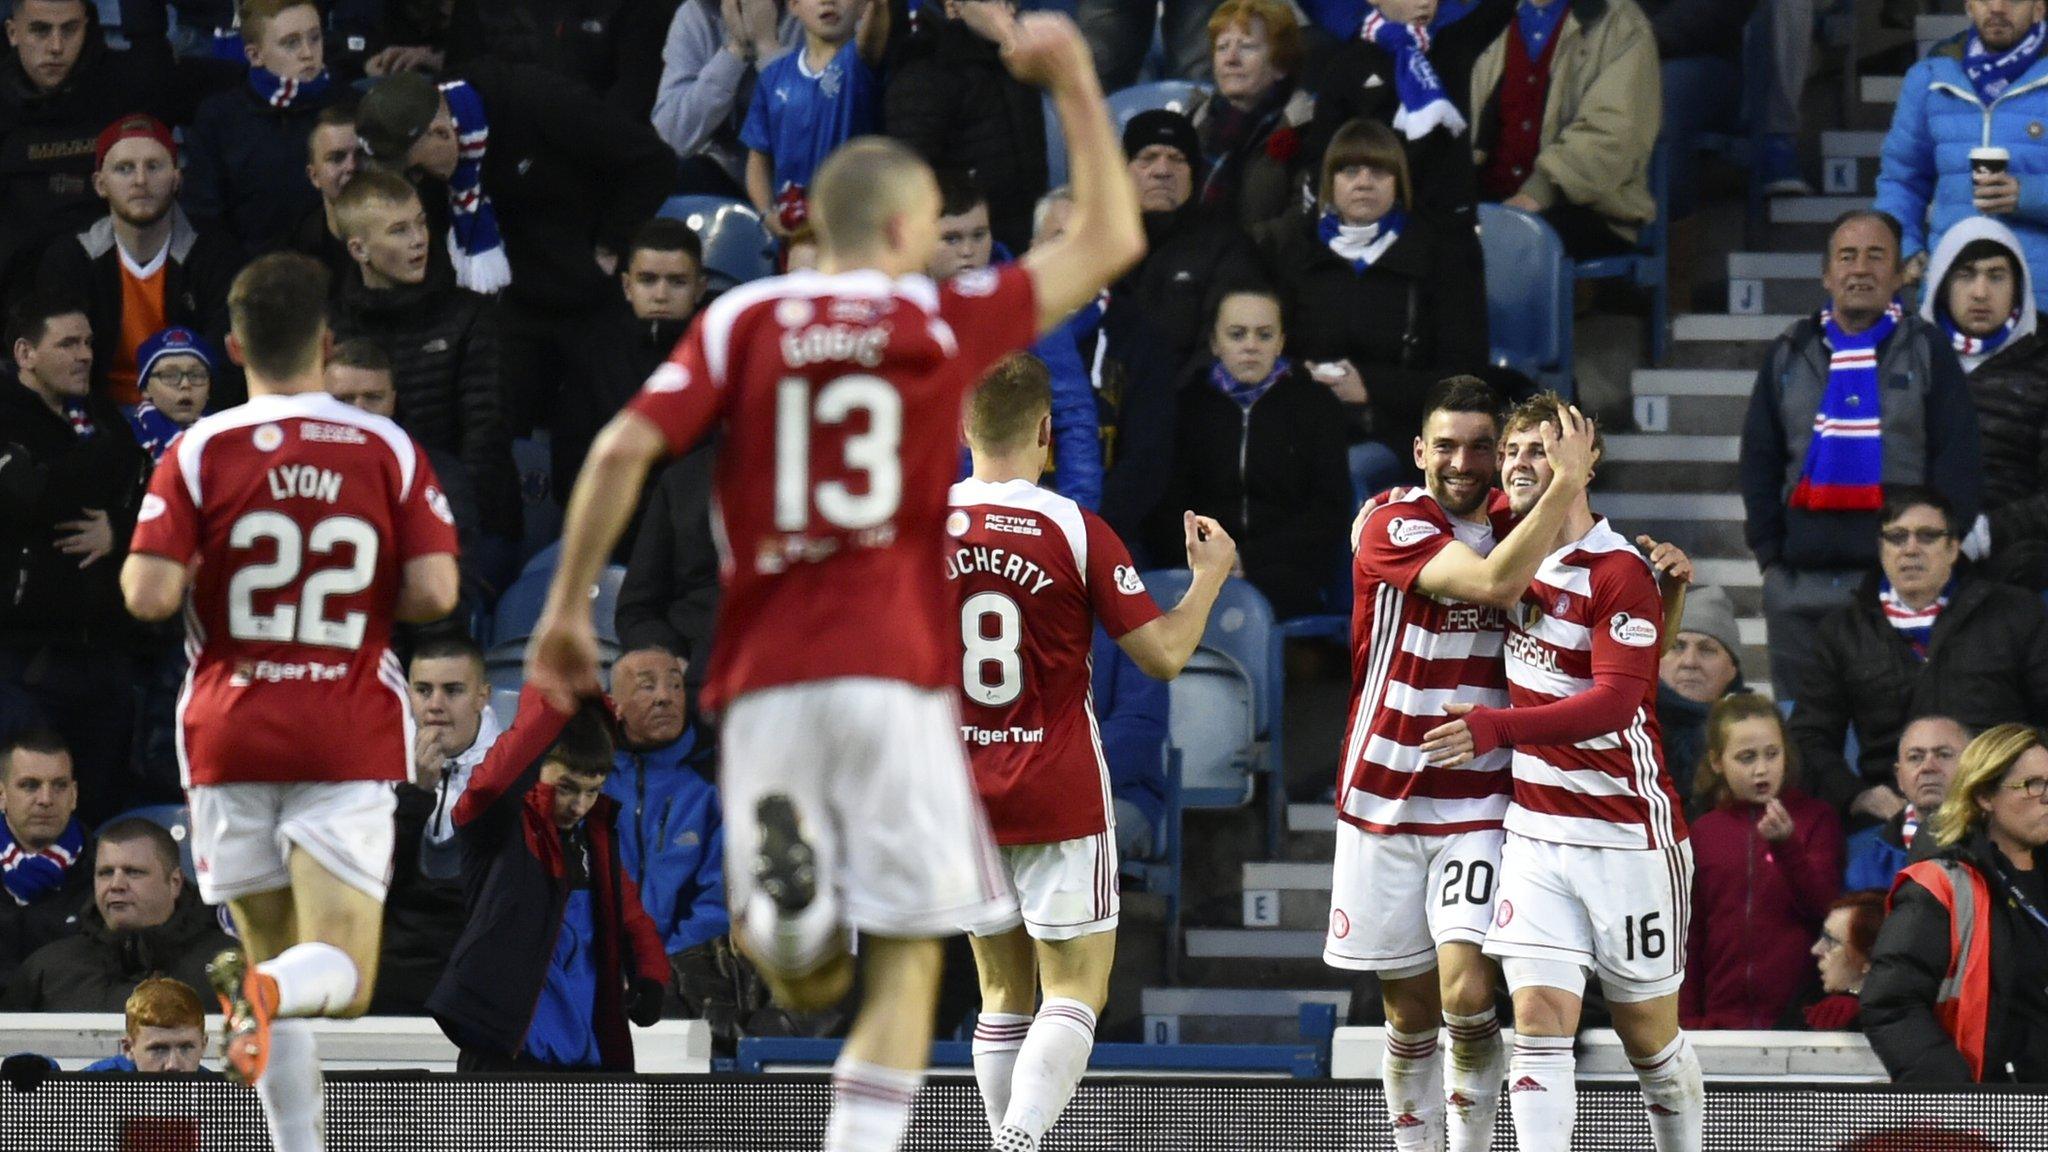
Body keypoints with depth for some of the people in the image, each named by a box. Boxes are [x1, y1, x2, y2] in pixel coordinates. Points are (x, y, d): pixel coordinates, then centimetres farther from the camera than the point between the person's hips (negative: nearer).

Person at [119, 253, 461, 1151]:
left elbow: (149, 595, -12)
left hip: (230, 735, 1)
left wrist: (169, 574, 11)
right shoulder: (388, 451, 0)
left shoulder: (200, 453, -4)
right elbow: (435, 592, -8)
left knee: (272, 953, 13)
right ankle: (268, 991, -39)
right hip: (350, 740, -1)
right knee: (340, 974, -4)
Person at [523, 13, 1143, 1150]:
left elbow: (623, 449, -5)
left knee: (803, 981, 11)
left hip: (766, 679, 2)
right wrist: (1075, 85, 22)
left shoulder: (740, 320, 6)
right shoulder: (943, 321, 4)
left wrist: (566, 605, 3)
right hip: (895, 674, -2)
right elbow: (1108, 241, 15)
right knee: (905, 966, 2)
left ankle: (779, 886, -23)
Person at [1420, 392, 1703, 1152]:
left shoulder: (1622, 575, -15)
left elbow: (1615, 701, -27)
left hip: (1628, 836, -5)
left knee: (1650, 1034, 8)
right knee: (1539, 1023, -9)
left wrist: (1497, 728, -36)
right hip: (1535, 828, 5)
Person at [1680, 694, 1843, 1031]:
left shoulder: (1815, 818, 4)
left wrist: (1786, 844, -19)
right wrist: (1689, 1019, 6)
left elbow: (1825, 908, -5)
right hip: (1725, 1019, 2)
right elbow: (1690, 937, 12)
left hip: (1799, 1016, -2)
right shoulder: (1703, 833, 10)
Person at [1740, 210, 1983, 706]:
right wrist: (1769, 550, 3)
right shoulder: (1790, 356, 14)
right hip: (1800, 585, 3)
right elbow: (1758, 461, 14)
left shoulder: (1926, 350, 6)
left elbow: (1957, 461, 2)